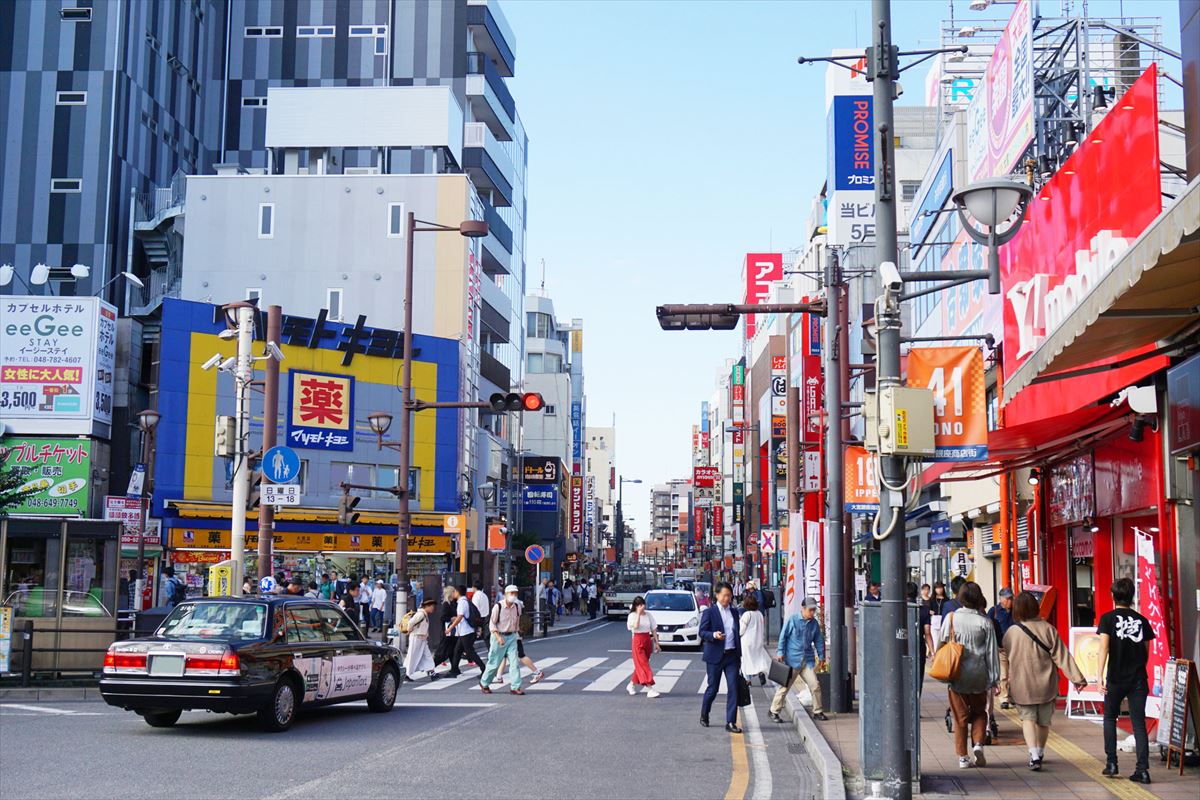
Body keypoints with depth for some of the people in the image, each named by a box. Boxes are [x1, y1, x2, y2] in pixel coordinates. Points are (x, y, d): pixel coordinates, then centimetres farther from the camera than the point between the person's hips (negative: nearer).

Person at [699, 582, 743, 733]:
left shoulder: (734, 611, 12)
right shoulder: (709, 612, -4)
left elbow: (737, 633, 17)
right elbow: (702, 632, -7)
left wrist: (739, 655, 15)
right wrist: (714, 635, -27)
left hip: (732, 655, 4)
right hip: (715, 656, -4)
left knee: (733, 688, -5)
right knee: (713, 688, 6)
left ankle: (731, 722, -2)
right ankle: (704, 715, 30)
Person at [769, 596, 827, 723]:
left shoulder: (814, 623, 8)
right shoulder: (792, 620, -6)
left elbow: (819, 640, 17)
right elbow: (783, 637, -4)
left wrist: (821, 657, 15)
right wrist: (780, 653, -8)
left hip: (808, 660, 4)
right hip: (792, 659, -4)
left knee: (815, 685, -3)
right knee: (784, 686, 0)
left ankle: (817, 711, 12)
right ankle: (774, 711, 13)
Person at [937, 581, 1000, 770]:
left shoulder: (951, 618, -5)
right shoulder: (985, 622, -6)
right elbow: (991, 652, -2)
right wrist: (994, 678, 4)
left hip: (957, 675, 0)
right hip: (979, 675, 0)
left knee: (960, 715, 8)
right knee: (979, 712, 19)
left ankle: (963, 756, 8)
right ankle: (978, 744, 0)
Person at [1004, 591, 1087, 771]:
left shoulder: (1011, 632, -8)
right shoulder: (1047, 629, -7)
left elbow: (1004, 659, 1)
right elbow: (1062, 656, -6)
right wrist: (1077, 677, -2)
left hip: (1022, 686, -2)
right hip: (1045, 685, 2)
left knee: (1028, 718, 6)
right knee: (1044, 720, 18)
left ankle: (1034, 756, -14)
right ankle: (1039, 753, 32)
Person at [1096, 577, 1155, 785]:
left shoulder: (1108, 618, -4)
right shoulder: (1142, 620, 5)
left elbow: (1104, 647, -13)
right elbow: (1146, 652, 12)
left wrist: (1100, 676, -15)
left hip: (1116, 678, -2)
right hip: (1138, 679, 2)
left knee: (1110, 718, 17)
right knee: (1139, 723, 3)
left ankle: (1111, 763, 12)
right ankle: (1142, 770, -2)